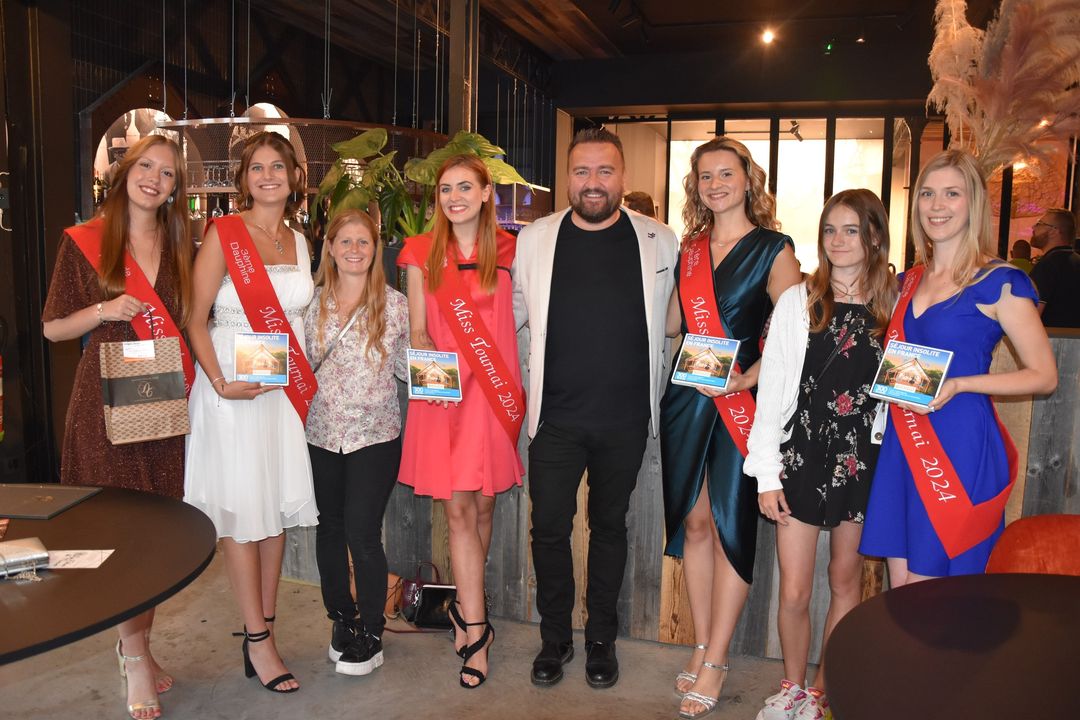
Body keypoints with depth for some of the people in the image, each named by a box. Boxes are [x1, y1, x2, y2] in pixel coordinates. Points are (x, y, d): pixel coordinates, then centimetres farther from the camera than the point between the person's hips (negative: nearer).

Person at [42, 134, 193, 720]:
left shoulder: (179, 246, 12)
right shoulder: (84, 241, 1)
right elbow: (53, 328, 3)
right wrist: (103, 311, -14)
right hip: (107, 400, -4)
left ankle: (135, 643, 25)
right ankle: (135, 657, 12)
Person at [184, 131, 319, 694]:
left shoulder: (299, 242, 12)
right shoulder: (223, 234, -5)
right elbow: (196, 319, -6)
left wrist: (305, 381, 5)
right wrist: (220, 383, -17)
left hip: (286, 388, 6)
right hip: (233, 385, -5)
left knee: (276, 506, 10)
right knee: (241, 510, 0)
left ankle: (264, 629, 22)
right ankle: (257, 640, 11)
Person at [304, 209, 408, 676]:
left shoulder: (395, 305, -2)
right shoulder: (313, 303, 3)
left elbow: (406, 368, 4)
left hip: (375, 435, -3)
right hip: (322, 433, 3)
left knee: (362, 534, -4)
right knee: (330, 529, 14)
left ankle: (372, 635, 16)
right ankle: (341, 618, 35)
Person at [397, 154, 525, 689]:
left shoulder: (507, 250, 5)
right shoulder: (421, 253, 6)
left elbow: (520, 317, 9)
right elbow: (418, 329, 7)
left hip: (495, 390, 0)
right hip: (442, 393, 0)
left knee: (483, 505, 8)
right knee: (458, 509, -2)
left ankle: (465, 607, 30)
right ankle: (476, 628, 7)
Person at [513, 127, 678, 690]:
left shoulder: (660, 242, 0)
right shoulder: (534, 240, 1)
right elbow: (509, 313, 10)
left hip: (626, 417, 0)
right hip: (556, 415, 0)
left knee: (610, 525, 14)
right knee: (549, 527, 6)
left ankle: (601, 638, 33)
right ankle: (554, 637, 28)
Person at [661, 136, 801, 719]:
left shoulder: (774, 249, -2)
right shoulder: (690, 249, 12)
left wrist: (749, 378, -19)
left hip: (740, 403, -4)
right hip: (687, 399, 5)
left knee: (730, 525, 1)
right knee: (694, 521, 9)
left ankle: (715, 664, 13)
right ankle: (701, 647, 24)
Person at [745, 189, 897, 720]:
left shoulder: (894, 306, 3)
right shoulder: (798, 301, -1)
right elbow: (771, 391, -2)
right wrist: (766, 473, -5)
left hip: (863, 460, 2)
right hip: (801, 456, -1)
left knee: (845, 581, 13)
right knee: (793, 592, 2)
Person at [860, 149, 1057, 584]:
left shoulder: (1000, 283, -6)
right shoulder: (909, 281, 12)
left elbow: (1044, 376, -6)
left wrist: (958, 385, -17)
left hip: (959, 446, -6)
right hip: (902, 444, 6)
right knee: (899, 590, 12)